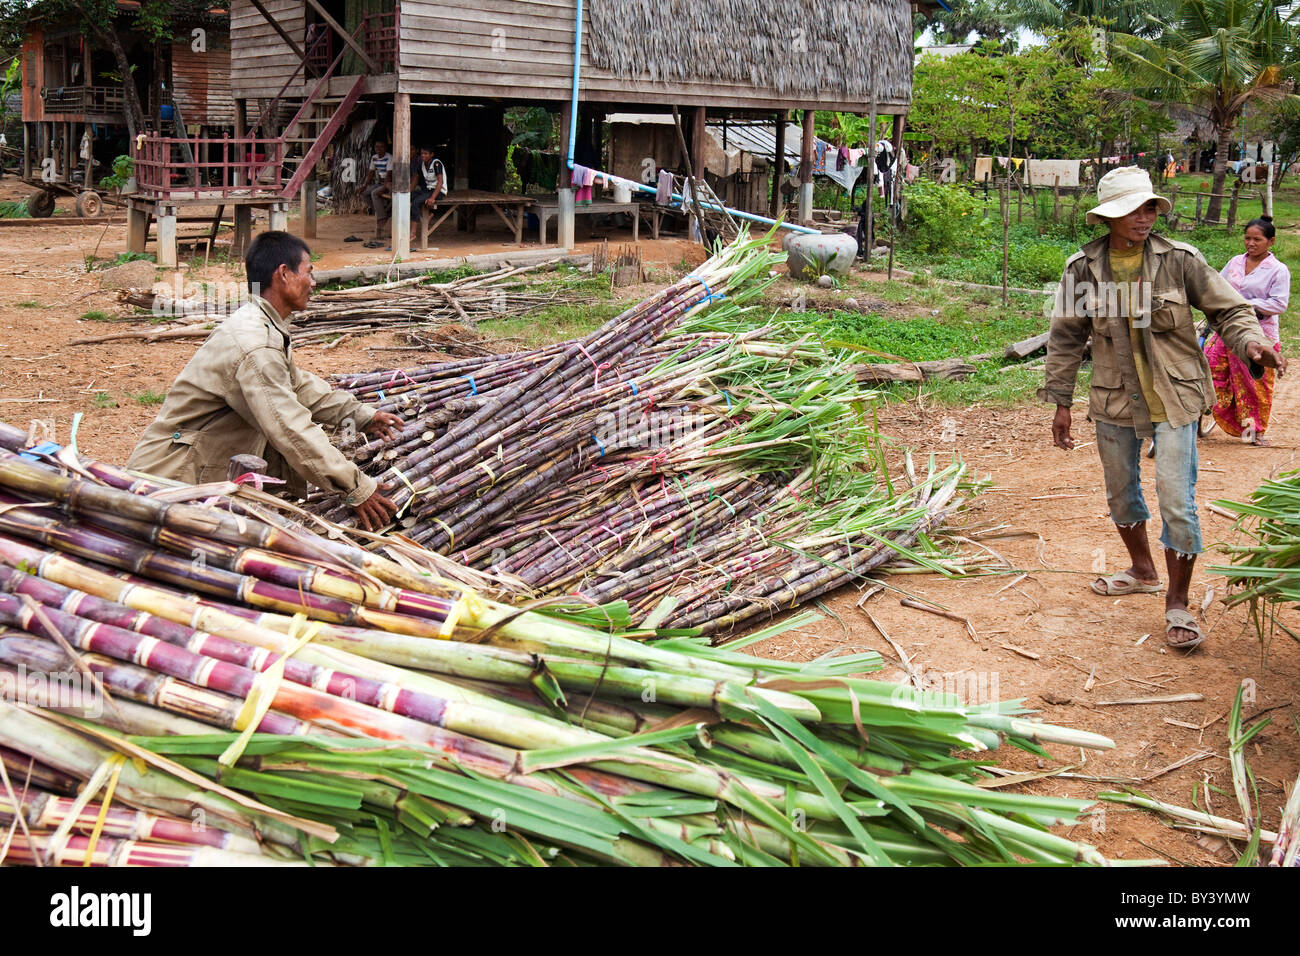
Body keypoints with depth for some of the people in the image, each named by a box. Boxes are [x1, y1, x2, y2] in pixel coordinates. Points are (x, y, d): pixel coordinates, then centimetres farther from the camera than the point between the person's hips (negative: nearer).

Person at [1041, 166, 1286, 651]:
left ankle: (1177, 602, 8)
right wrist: (1061, 402, 6)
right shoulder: (1083, 267, -3)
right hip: (1115, 402, 3)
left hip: (1174, 398, -3)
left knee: (1177, 502, -7)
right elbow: (1066, 337, 6)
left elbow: (1228, 309, -1)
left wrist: (1250, 340, -23)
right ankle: (1142, 570, 44)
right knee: (1121, 494, 18)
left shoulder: (1179, 260, -8)